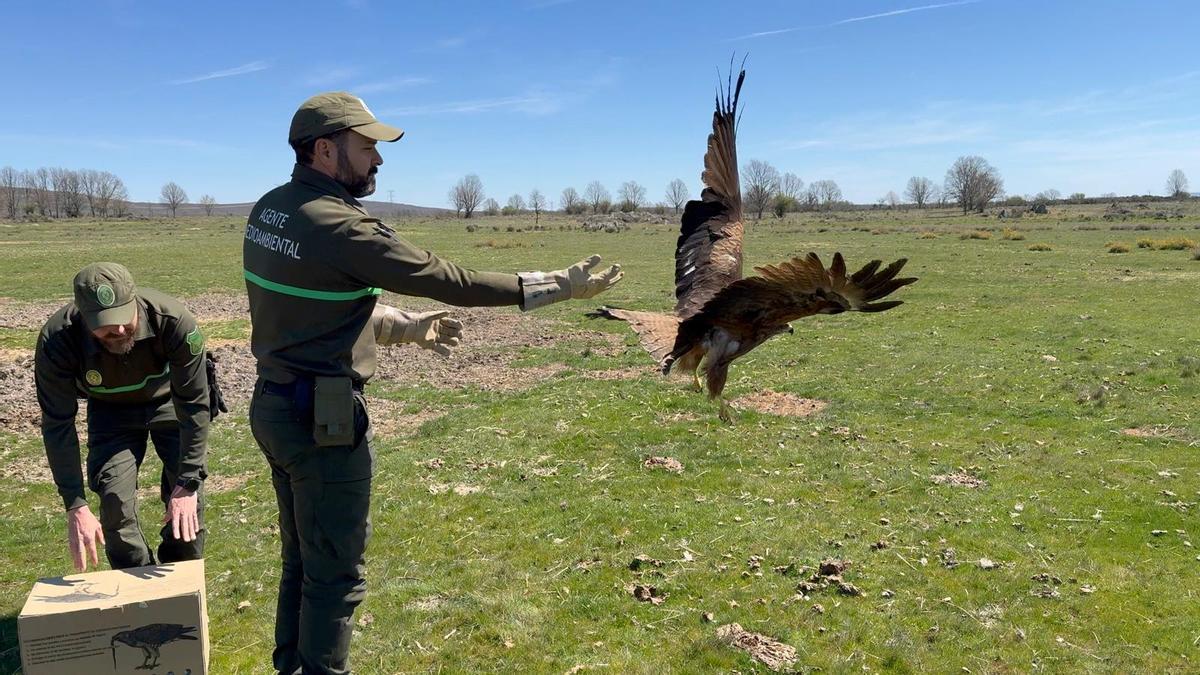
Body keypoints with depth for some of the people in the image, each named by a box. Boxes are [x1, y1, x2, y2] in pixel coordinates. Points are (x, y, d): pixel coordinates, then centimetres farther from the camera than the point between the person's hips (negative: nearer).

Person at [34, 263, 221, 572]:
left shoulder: (173, 320, -38)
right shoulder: (57, 340, -33)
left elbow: (195, 406, -29)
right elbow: (58, 425, -24)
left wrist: (188, 484, -30)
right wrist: (75, 506, -27)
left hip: (169, 400, -1)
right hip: (110, 410, 1)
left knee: (187, 502, -8)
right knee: (115, 499, -12)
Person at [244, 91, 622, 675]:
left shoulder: (270, 210, 6)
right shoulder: (339, 227, -22)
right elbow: (453, 282, -20)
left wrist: (406, 328, 17)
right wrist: (559, 286, -13)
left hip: (273, 404, 9)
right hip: (322, 418, -9)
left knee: (302, 559, 23)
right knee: (336, 572, 6)